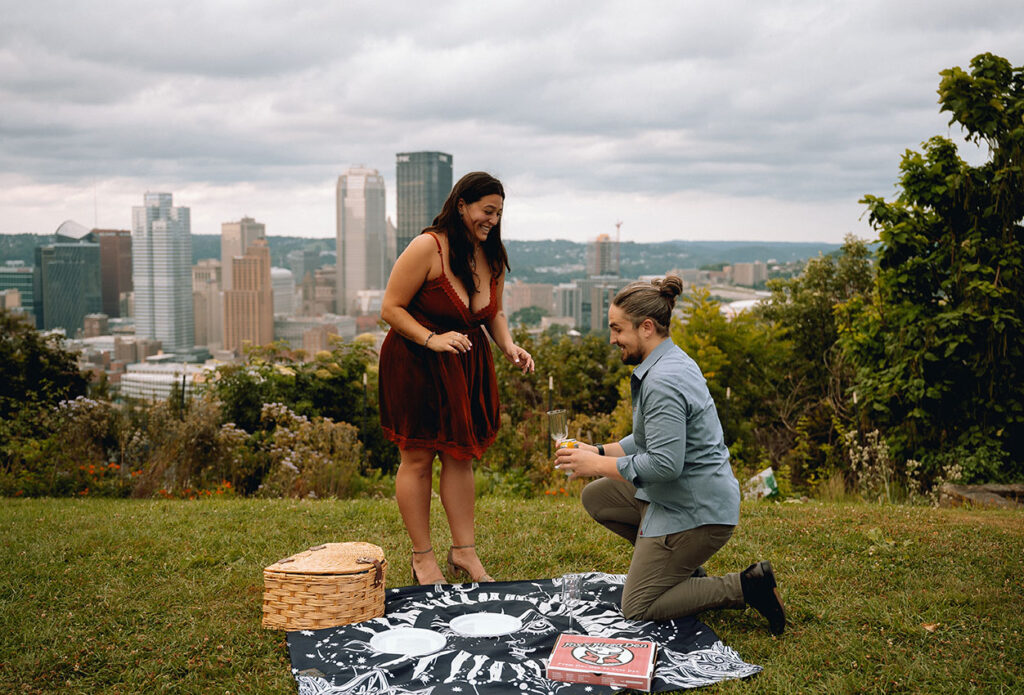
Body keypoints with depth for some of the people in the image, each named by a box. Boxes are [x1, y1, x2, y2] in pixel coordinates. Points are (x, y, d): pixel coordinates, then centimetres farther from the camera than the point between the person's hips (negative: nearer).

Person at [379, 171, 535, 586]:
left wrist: (508, 345, -3)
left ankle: (464, 551, 20)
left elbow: (493, 312, 16)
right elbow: (390, 309, -15)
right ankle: (422, 558, 13)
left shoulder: (493, 256, 4)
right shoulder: (427, 248, -18)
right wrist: (432, 339, -27)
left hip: (466, 365, 6)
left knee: (460, 455, 10)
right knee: (417, 458, 2)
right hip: (415, 363, -6)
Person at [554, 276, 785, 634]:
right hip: (680, 497, 10)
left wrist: (597, 465, -18)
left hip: (696, 511, -10)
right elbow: (652, 439, 17)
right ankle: (682, 566, 18)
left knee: (637, 608, -1)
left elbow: (664, 464, -28)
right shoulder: (671, 361, 9)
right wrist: (599, 452, 7)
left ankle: (746, 587, -3)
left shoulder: (664, 381, -24)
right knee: (596, 497, 17)